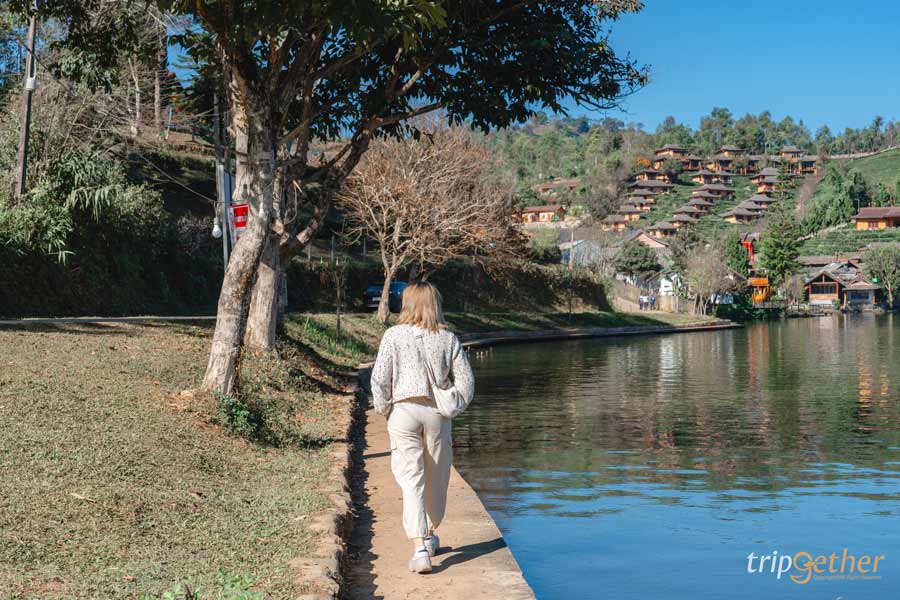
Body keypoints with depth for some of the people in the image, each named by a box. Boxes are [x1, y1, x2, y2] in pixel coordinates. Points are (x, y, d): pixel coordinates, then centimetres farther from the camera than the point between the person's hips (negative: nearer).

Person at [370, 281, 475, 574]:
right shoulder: (449, 339, 2)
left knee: (411, 482, -3)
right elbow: (466, 383, -1)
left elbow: (379, 379, -8)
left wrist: (383, 410, 6)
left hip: (403, 412, -2)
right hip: (437, 415, 2)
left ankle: (419, 549, -13)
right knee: (435, 479, 18)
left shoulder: (394, 335, -3)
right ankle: (429, 536, 37)